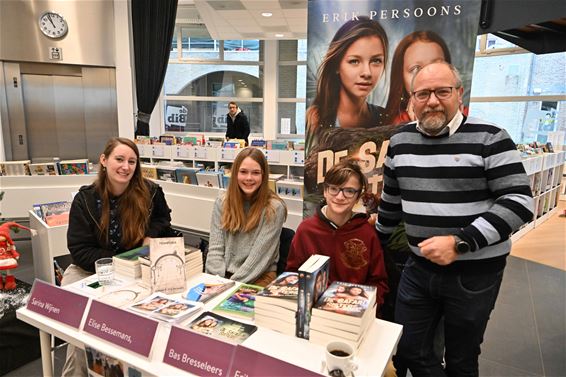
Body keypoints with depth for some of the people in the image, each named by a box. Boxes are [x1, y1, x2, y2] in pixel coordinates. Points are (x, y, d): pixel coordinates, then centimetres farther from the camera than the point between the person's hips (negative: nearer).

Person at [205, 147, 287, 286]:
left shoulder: (274, 208, -8)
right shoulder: (222, 202, 4)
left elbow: (260, 254, -11)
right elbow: (215, 248, 1)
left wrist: (233, 283, -15)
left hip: (259, 276, -3)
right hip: (222, 274, 3)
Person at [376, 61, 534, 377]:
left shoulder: (489, 138, -11)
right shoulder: (400, 142, 3)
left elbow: (519, 201, -15)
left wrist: (460, 243, -24)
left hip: (475, 273, -3)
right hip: (419, 268, 4)